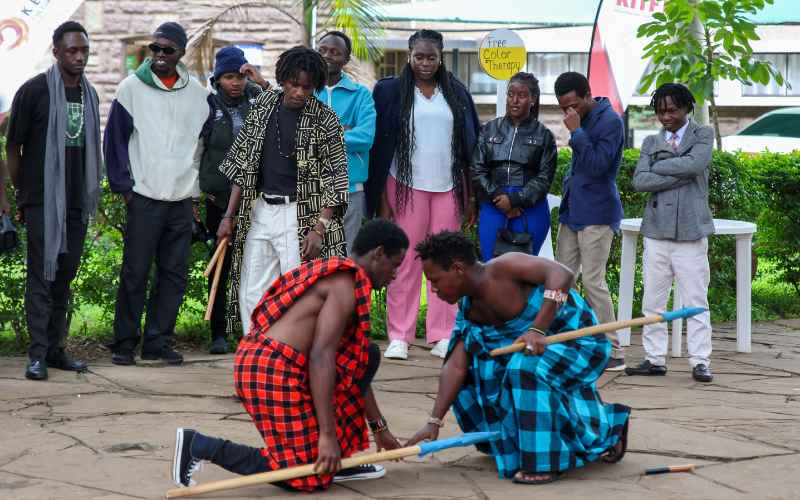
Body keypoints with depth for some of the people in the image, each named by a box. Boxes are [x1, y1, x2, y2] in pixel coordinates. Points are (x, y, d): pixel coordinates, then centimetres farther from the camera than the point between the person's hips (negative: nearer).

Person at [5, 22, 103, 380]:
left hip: (77, 203, 5)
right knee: (41, 276, -6)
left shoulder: (90, 95, 12)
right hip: (42, 201, -5)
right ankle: (37, 354, -5)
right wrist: (20, 196, 1)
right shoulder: (34, 91, -4)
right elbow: (13, 146, 1)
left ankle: (54, 347, 15)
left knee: (66, 274, 8)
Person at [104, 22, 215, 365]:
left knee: (175, 275, 4)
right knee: (135, 273, -2)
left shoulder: (197, 93, 9)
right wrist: (123, 187, -3)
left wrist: (195, 192, 12)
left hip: (182, 199, 3)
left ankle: (157, 341, 11)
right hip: (144, 198, -3)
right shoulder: (132, 87, 0)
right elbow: (114, 140, 1)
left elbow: (204, 144, 18)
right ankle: (124, 342, 6)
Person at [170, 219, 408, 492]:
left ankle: (339, 461, 13)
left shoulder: (337, 274, 21)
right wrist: (327, 434, -22)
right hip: (274, 370, -10)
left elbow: (352, 367, 26)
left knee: (367, 355, 16)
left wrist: (379, 428, 29)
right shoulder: (347, 285, -11)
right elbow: (320, 357, -21)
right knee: (311, 477, -3)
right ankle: (201, 446, -8)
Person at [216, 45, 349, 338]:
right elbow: (243, 164, 14)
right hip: (259, 211, 4)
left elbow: (335, 180, -4)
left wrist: (319, 228, -14)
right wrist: (230, 215, 11)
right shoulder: (264, 105, 8)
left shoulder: (325, 121, -3)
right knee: (251, 296, 2)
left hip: (301, 215, -4)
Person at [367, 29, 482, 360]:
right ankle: (399, 336, 0)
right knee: (405, 261, -4)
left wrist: (472, 197, 6)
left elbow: (469, 147, 13)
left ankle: (443, 337, 6)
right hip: (407, 186, -2)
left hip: (449, 187, 2)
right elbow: (380, 147, 2)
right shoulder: (390, 91, 5)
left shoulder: (457, 94, 12)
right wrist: (381, 200, -4)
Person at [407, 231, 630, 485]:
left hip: (580, 340, -9)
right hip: (543, 348, 9)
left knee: (525, 367, -33)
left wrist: (537, 330, -37)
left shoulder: (503, 267, -21)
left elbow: (561, 274, -32)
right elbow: (456, 366, -2)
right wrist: (434, 422, -9)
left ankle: (545, 462, -21)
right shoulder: (471, 311, 3)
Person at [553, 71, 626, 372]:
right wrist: (568, 194, 15)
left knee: (592, 280, -8)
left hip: (597, 214, -9)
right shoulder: (581, 119, 13)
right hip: (572, 211, 9)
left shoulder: (610, 121, -13)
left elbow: (597, 165, -22)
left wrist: (577, 131, -22)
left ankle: (613, 352, -2)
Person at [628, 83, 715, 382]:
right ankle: (655, 359, 12)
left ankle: (699, 361, 2)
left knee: (696, 300, -2)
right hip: (656, 229, 3)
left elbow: (695, 164, -14)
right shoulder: (651, 142, 13)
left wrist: (659, 167, -4)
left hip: (691, 230, -3)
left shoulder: (703, 135, 7)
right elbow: (640, 181, -3)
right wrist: (680, 176, -10)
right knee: (653, 300, 4)